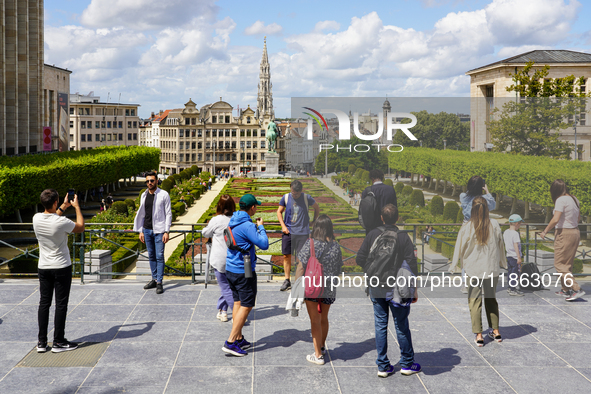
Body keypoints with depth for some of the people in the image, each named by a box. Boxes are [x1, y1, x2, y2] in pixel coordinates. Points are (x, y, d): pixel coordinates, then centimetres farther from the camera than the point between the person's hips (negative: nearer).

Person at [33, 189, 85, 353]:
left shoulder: (36, 218, -5)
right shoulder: (62, 222, -21)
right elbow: (80, 227, -1)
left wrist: (63, 207, 23)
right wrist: (77, 207, 8)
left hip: (43, 268, 5)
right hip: (61, 268, -5)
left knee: (44, 303, 10)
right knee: (61, 305, 3)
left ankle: (41, 342, 14)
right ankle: (58, 342, 8)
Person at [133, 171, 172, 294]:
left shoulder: (164, 195, -5)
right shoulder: (144, 195, 10)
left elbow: (168, 214, -5)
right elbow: (142, 214, 16)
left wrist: (166, 231, -11)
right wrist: (141, 231, 11)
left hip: (159, 230, -5)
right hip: (147, 230, 5)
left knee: (159, 256, -6)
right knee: (151, 256, 10)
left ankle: (159, 283, -3)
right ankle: (154, 279, 19)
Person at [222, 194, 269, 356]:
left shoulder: (232, 221, 8)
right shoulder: (247, 226, -20)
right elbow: (264, 244, -20)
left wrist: (256, 226, 20)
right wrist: (261, 227, -6)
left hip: (230, 269, 9)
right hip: (243, 271, -9)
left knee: (238, 303, 16)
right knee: (246, 306, -2)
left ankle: (239, 338, 21)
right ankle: (231, 342, -5)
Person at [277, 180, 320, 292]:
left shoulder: (307, 198, -2)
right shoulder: (285, 198, 2)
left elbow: (317, 208, 15)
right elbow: (279, 212, 12)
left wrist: (314, 222, 16)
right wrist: (283, 226, 1)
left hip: (303, 232, -2)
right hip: (288, 231, 2)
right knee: (286, 256, 1)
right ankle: (287, 280, 11)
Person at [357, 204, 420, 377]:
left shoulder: (372, 235, -5)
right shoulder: (403, 237, -11)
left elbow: (360, 259, -3)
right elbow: (411, 265, -10)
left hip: (376, 289, 2)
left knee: (380, 326, 9)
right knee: (402, 326, 10)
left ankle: (383, 366, 14)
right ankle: (407, 364, 22)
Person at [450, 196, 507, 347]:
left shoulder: (467, 228, -12)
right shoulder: (495, 225, -4)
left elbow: (460, 249, -4)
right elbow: (500, 246, 8)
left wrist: (454, 266, 9)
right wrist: (502, 263, 23)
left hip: (473, 269, -3)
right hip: (492, 269, 3)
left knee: (475, 301, 5)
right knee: (491, 299, 18)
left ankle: (478, 335, 4)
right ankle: (495, 331, 25)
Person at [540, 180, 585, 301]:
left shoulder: (561, 200, -16)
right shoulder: (574, 199, 8)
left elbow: (555, 220, -23)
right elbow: (578, 218, 18)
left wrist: (545, 231, -12)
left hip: (564, 234, -8)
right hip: (575, 232, 8)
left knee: (560, 264, -2)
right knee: (568, 264, 17)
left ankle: (577, 289, -11)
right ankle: (566, 290, 24)